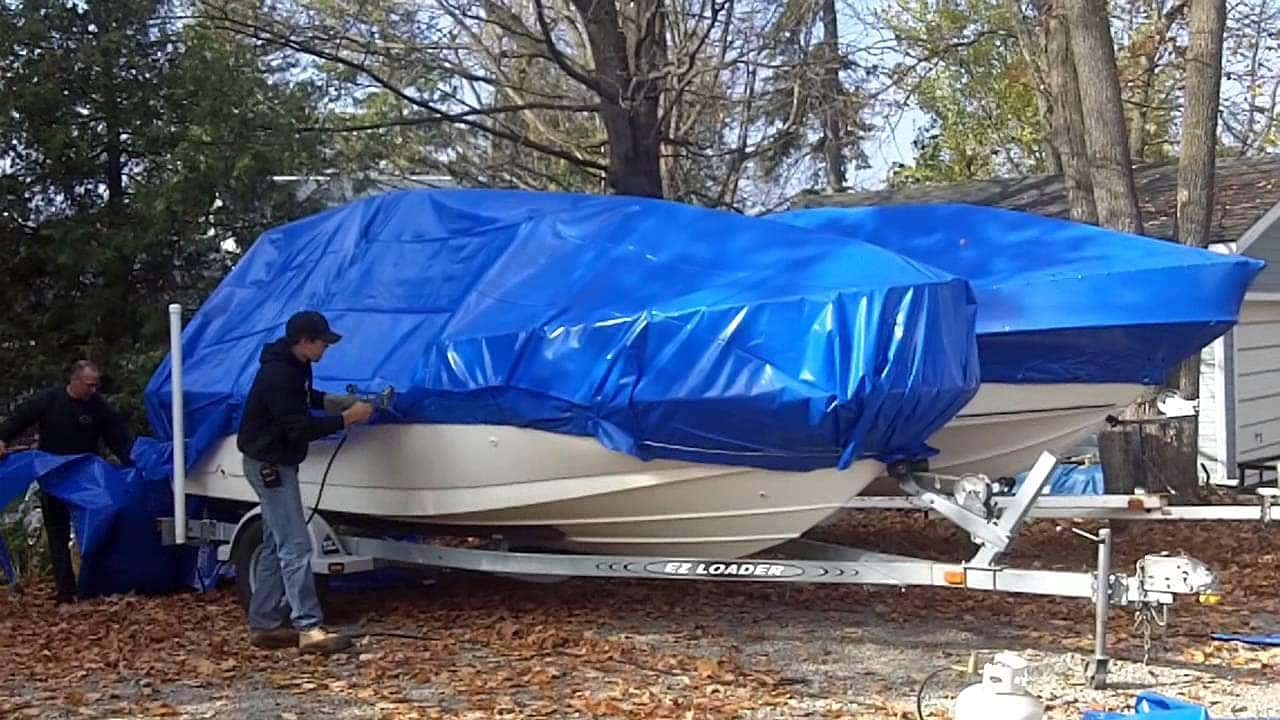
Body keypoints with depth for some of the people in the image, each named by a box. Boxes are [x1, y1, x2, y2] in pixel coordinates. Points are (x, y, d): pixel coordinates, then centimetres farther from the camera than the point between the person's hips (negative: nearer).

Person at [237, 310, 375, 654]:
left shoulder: (295, 365, 5)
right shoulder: (278, 375, -25)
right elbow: (300, 429, -25)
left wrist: (337, 402, 8)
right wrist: (347, 418, -19)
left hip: (277, 464, 10)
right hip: (268, 465, -10)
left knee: (275, 546, 12)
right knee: (295, 546, -12)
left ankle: (264, 625, 17)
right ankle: (309, 628, -13)